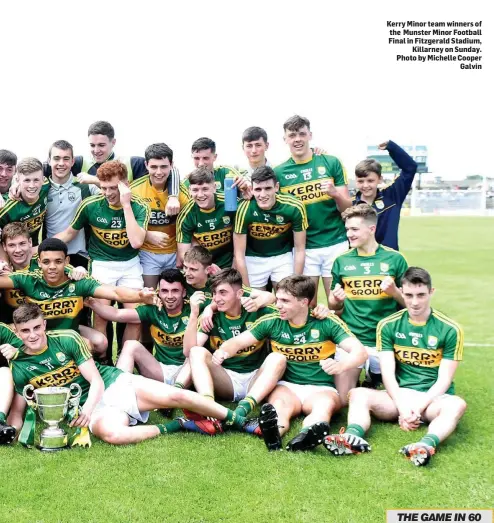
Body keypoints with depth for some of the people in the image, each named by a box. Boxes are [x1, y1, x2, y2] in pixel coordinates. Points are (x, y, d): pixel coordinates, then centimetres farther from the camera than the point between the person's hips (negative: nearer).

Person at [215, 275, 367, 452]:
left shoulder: (327, 322, -7)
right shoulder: (271, 322, 0)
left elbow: (360, 352, -15)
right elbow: (237, 342, 1)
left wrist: (340, 366, -39)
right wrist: (223, 351, -25)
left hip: (320, 389, -1)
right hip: (286, 386, 2)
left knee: (325, 405, -37)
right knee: (279, 406, -34)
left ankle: (306, 437, -66)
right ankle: (273, 435, -65)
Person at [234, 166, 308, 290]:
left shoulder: (294, 207, -23)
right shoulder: (244, 209, -27)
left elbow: (300, 249, -10)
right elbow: (239, 254, -18)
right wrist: (247, 289, -16)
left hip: (283, 256, 1)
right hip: (253, 258, -1)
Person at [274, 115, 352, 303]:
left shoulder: (331, 163, 0)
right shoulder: (279, 172, 2)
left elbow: (347, 208, 2)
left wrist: (335, 193, -18)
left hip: (336, 243, 0)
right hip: (303, 247, 0)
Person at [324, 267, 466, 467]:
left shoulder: (450, 329, -3)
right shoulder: (388, 325, 2)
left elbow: (444, 380, -5)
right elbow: (388, 373, -4)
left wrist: (419, 407, -18)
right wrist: (402, 407, -19)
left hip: (433, 398, -2)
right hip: (399, 396, 2)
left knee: (457, 404, -36)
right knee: (358, 394, -25)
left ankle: (427, 444, -61)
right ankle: (354, 437, -52)